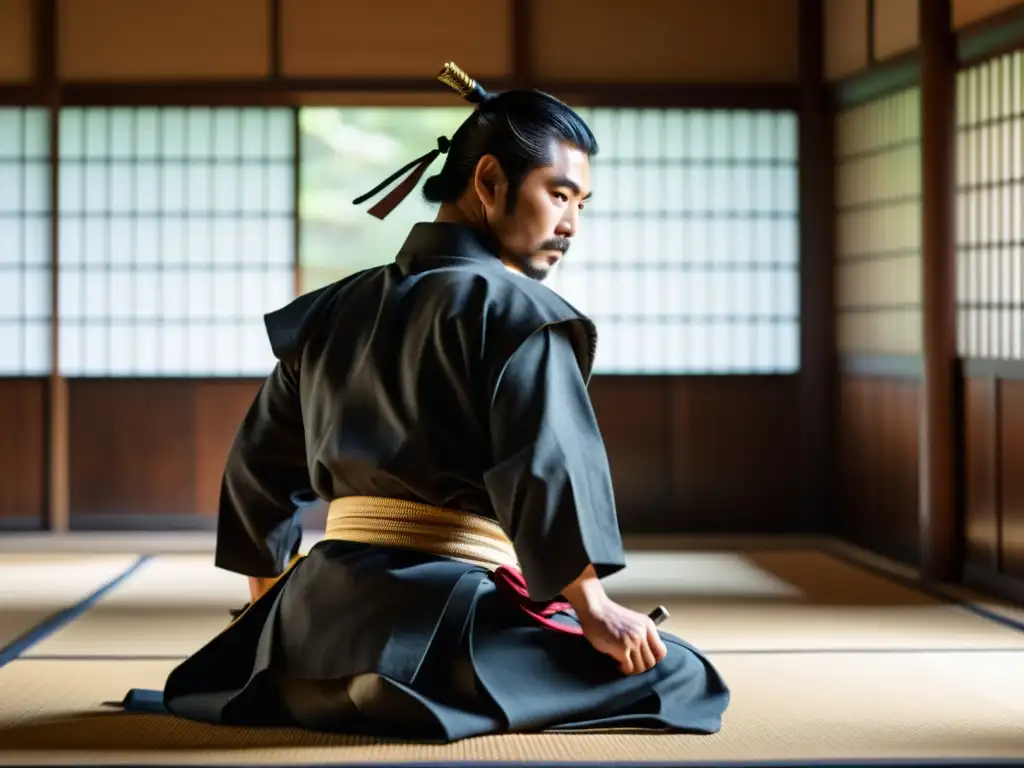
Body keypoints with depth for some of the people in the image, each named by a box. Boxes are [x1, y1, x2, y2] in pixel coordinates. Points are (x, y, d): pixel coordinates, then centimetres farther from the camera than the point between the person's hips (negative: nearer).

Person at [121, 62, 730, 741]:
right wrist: (593, 609, -16)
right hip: (448, 613, -8)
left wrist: (272, 609, 29)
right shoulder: (512, 309, -6)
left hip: (325, 612, 8)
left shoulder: (334, 311, 16)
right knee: (679, 676, -6)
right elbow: (548, 468, -19)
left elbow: (258, 468, 21)